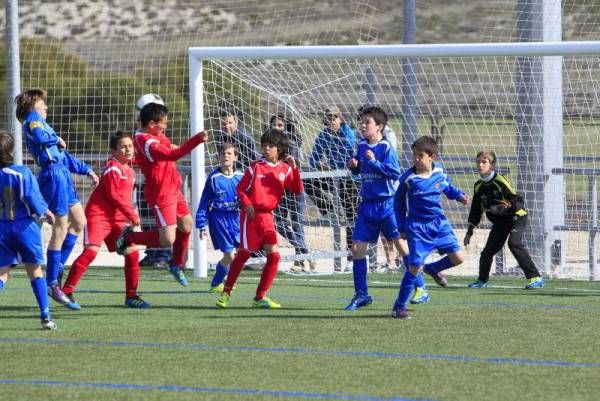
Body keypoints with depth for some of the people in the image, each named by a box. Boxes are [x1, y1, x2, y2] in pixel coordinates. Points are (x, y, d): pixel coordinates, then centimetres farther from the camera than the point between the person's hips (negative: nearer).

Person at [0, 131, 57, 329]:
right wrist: (46, 213, 6)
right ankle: (45, 315, 8)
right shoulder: (22, 173, -11)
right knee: (35, 271, 9)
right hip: (24, 227, -2)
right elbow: (33, 198, -13)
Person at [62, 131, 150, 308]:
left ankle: (131, 296, 14)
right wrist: (132, 215, -13)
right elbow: (114, 194, -17)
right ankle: (67, 291, -18)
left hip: (117, 218, 9)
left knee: (132, 252, 4)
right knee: (91, 250, -19)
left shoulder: (130, 171, 13)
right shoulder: (113, 168, -12)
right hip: (99, 214, -8)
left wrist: (130, 215, 4)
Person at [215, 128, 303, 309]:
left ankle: (260, 297, 4)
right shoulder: (255, 167, 0)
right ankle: (226, 293, 2)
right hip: (251, 214, -4)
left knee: (274, 256, -4)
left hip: (267, 216, 4)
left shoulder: (285, 169, 7)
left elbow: (298, 190, -1)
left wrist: (294, 168, -11)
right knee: (244, 253, -7)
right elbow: (240, 188, 2)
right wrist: (247, 204, -15)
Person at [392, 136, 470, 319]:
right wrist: (402, 228, 3)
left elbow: (448, 187, 20)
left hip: (439, 224, 4)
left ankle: (433, 269, 28)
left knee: (458, 258, -4)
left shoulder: (440, 173, -2)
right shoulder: (408, 179, -11)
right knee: (414, 267, -10)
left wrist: (459, 195, 0)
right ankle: (399, 307, 3)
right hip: (417, 227, -4)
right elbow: (399, 203, 1)